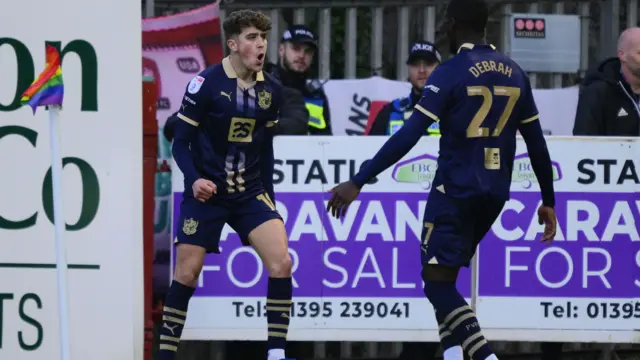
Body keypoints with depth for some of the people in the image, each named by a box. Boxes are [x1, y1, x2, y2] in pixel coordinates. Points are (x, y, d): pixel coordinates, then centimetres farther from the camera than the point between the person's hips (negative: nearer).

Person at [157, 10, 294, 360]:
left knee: (280, 263, -14)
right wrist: (194, 179, -22)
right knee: (186, 274, -3)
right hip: (207, 192, -3)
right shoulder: (205, 83, -12)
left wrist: (268, 196, 14)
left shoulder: (270, 89, 2)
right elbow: (180, 141, -7)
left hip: (250, 192, 3)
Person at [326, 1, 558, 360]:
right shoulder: (515, 73, 7)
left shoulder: (451, 72, -10)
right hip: (495, 194, 6)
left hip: (455, 191, -6)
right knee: (444, 277, 21)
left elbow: (409, 136, -19)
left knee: (437, 282, -4)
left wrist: (357, 182, -18)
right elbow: (537, 144, 10)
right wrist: (549, 202, 22)